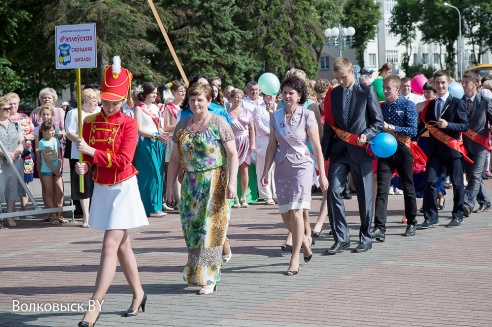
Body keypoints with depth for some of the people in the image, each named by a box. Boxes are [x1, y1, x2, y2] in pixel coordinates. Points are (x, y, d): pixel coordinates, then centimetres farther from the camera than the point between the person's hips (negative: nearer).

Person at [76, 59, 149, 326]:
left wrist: (93, 152, -24)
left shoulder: (128, 124, -11)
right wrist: (84, 166, -13)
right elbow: (88, 157, 9)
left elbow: (123, 161, -19)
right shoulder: (90, 122, 3)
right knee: (122, 245, 16)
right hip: (101, 189, 6)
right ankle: (138, 294, 31)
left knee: (110, 247, -12)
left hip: (123, 188, -6)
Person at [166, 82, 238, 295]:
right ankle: (194, 272, 21)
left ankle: (209, 279, -2)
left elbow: (233, 155, -7)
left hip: (214, 184, -5)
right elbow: (175, 159, 13)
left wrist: (232, 182, -16)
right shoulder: (182, 126, 10)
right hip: (190, 185, 5)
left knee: (210, 229, -6)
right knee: (191, 228, 6)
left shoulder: (218, 123, -4)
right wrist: (170, 187, 8)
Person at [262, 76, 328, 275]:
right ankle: (305, 241, 35)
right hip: (282, 168, 5)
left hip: (302, 166, -4)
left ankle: (295, 259, -6)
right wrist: (265, 172, 6)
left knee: (295, 212, -13)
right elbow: (272, 146, 12)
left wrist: (322, 174, -4)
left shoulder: (307, 115, -4)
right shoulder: (276, 117, 7)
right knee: (285, 215, 6)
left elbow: (317, 147, -3)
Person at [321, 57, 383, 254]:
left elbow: (378, 122, 0)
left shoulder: (367, 91, 0)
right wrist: (324, 154, 6)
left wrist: (367, 135, -19)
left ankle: (365, 239, 15)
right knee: (333, 191, -9)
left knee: (365, 196, 3)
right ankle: (341, 238, -2)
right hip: (339, 151, 3)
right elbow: (329, 126, 13)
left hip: (360, 151, -3)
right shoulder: (333, 94, 12)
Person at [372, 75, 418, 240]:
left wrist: (391, 128, -18)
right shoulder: (382, 107, 9)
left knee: (408, 188, 11)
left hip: (402, 150, -3)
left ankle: (411, 223, 27)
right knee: (382, 189, -9)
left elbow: (413, 131, -13)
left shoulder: (408, 105, -4)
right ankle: (379, 228, -14)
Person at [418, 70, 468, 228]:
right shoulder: (430, 105, 12)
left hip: (452, 148, -4)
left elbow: (465, 125, -9)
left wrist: (448, 125, -23)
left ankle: (457, 216, 18)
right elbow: (423, 125, 17)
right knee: (430, 182, -5)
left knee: (457, 183, 5)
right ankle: (431, 217, -1)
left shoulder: (457, 103, -3)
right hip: (434, 149, 4)